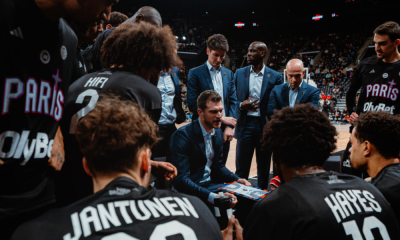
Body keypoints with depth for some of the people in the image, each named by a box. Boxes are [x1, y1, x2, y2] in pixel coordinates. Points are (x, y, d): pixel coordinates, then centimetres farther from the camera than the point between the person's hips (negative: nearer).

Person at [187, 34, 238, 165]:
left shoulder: (229, 74, 13)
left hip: (224, 131, 4)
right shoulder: (195, 73, -3)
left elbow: (233, 101, 10)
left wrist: (229, 126, -5)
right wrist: (221, 118, -11)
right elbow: (192, 104, -11)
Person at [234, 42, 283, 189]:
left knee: (264, 169, 12)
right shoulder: (239, 73, 7)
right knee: (241, 168, 6)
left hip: (265, 126, -1)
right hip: (245, 125, 1)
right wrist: (241, 105, -12)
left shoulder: (275, 77, 0)